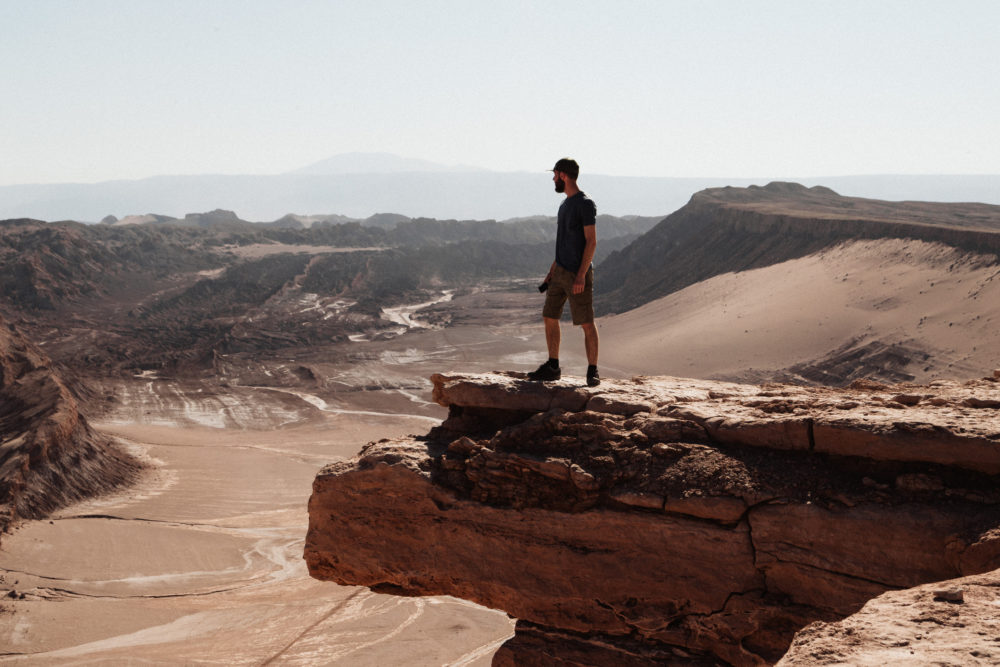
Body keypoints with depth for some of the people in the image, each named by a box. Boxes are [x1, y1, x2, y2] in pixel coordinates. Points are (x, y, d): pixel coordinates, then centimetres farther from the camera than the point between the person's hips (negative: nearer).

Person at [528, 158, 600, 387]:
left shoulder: (585, 204, -11)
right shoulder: (565, 204, 16)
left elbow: (591, 241, -16)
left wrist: (581, 275, -21)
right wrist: (551, 272, 19)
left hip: (578, 274, -9)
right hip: (560, 273, 9)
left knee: (586, 323, -5)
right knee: (550, 317, 8)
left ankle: (592, 371, 2)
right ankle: (552, 367, 16)